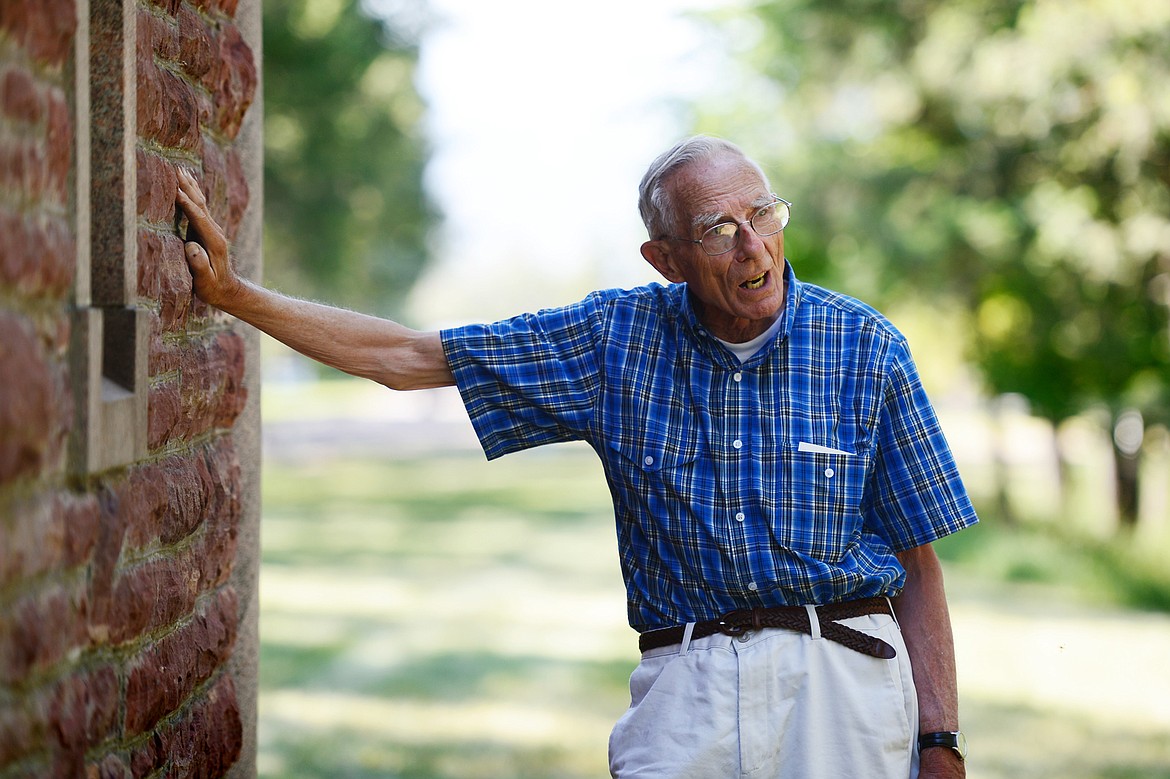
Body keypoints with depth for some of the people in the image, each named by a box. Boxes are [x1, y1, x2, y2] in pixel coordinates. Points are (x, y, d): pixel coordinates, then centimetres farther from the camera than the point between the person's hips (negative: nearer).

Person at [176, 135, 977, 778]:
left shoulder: (866, 349, 1)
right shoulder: (617, 338, 5)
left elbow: (916, 564, 3)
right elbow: (413, 357, 9)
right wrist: (236, 294, 5)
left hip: (841, 676, -1)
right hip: (686, 682, 1)